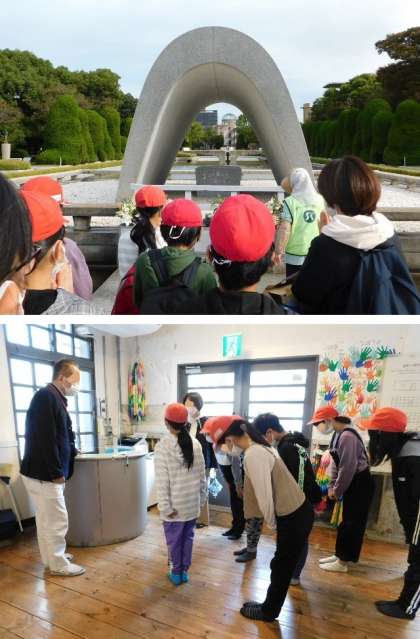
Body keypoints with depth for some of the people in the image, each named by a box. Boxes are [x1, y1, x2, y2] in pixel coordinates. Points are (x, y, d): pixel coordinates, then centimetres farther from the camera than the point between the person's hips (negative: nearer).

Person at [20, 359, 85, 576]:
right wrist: (57, 473, -21)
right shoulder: (46, 396, -21)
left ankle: (51, 557, 34)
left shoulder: (54, 397, 11)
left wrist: (71, 450, 17)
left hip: (44, 472, 10)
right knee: (57, 520, 2)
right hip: (44, 474, -10)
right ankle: (58, 564, 16)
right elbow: (44, 439, -26)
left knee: (46, 519, 21)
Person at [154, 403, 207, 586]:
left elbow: (162, 480, -15)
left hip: (175, 503, -3)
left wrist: (165, 506, -11)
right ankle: (184, 571, 27)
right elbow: (202, 474, 3)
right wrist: (202, 497, 13)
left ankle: (176, 573, 25)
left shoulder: (162, 446, -15)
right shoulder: (195, 444, -3)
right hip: (192, 501, 4)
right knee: (188, 536, 16)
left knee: (174, 538, 12)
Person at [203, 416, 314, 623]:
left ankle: (268, 611, 30)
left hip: (293, 518, -9)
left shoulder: (252, 455, -24)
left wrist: (271, 522, -5)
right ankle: (270, 606, 38)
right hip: (297, 512, 9)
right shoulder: (259, 447, 7)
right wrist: (273, 520, 12)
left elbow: (265, 496, -22)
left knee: (281, 566, 12)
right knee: (283, 564, 22)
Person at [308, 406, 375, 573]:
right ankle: (339, 554, 30)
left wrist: (337, 491, -14)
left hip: (360, 483, -9)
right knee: (347, 521, 18)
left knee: (352, 523, 1)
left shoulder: (347, 436, -26)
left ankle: (343, 562, 12)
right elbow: (336, 463, 12)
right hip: (352, 483, 9)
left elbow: (348, 468, -25)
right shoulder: (337, 434, 5)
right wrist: (332, 486, 9)